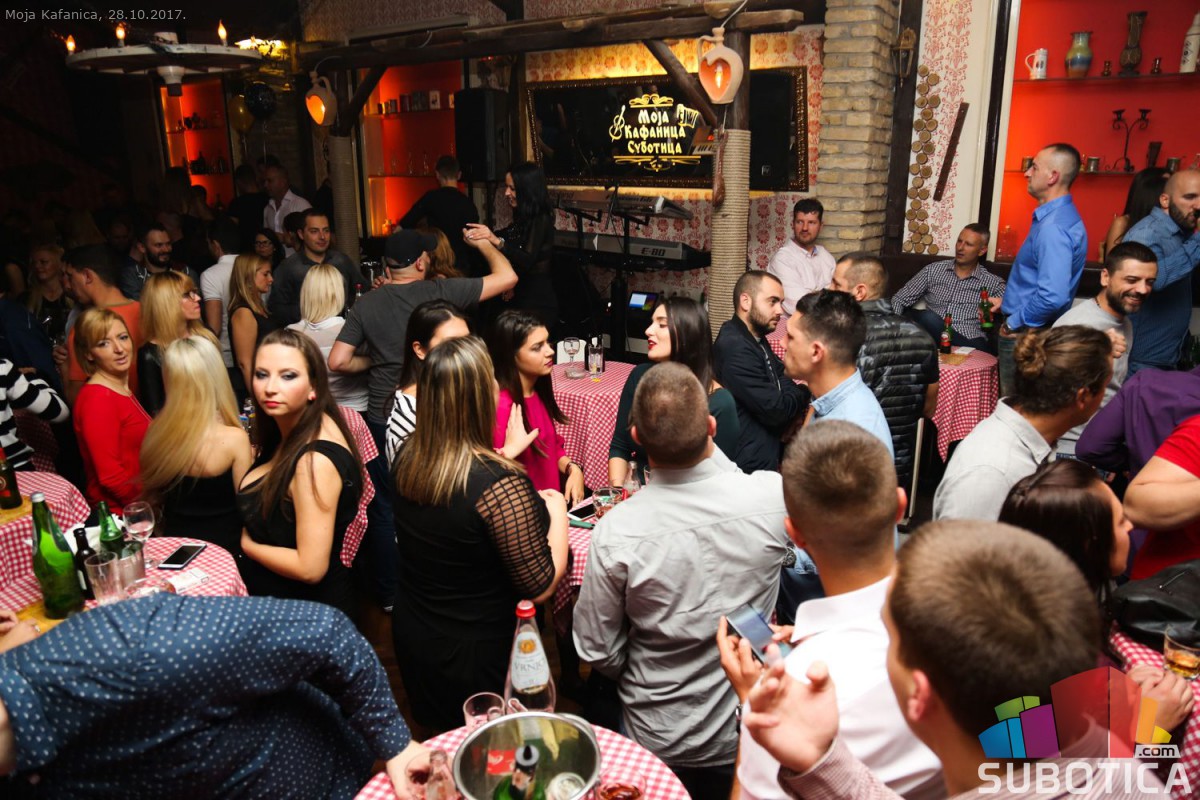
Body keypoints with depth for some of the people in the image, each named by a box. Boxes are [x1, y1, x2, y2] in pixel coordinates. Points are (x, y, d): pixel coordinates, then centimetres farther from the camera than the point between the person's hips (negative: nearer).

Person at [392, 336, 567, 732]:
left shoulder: (408, 458, -11)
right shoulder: (501, 484, -32)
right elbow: (541, 587, -21)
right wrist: (557, 512, -8)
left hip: (413, 642, 6)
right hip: (479, 658, -6)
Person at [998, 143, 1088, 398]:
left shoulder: (1053, 227, -23)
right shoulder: (1057, 215, 9)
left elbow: (1053, 296, -32)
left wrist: (1013, 322, -20)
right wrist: (1010, 301, 19)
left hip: (1024, 334, -10)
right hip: (1030, 331, 10)